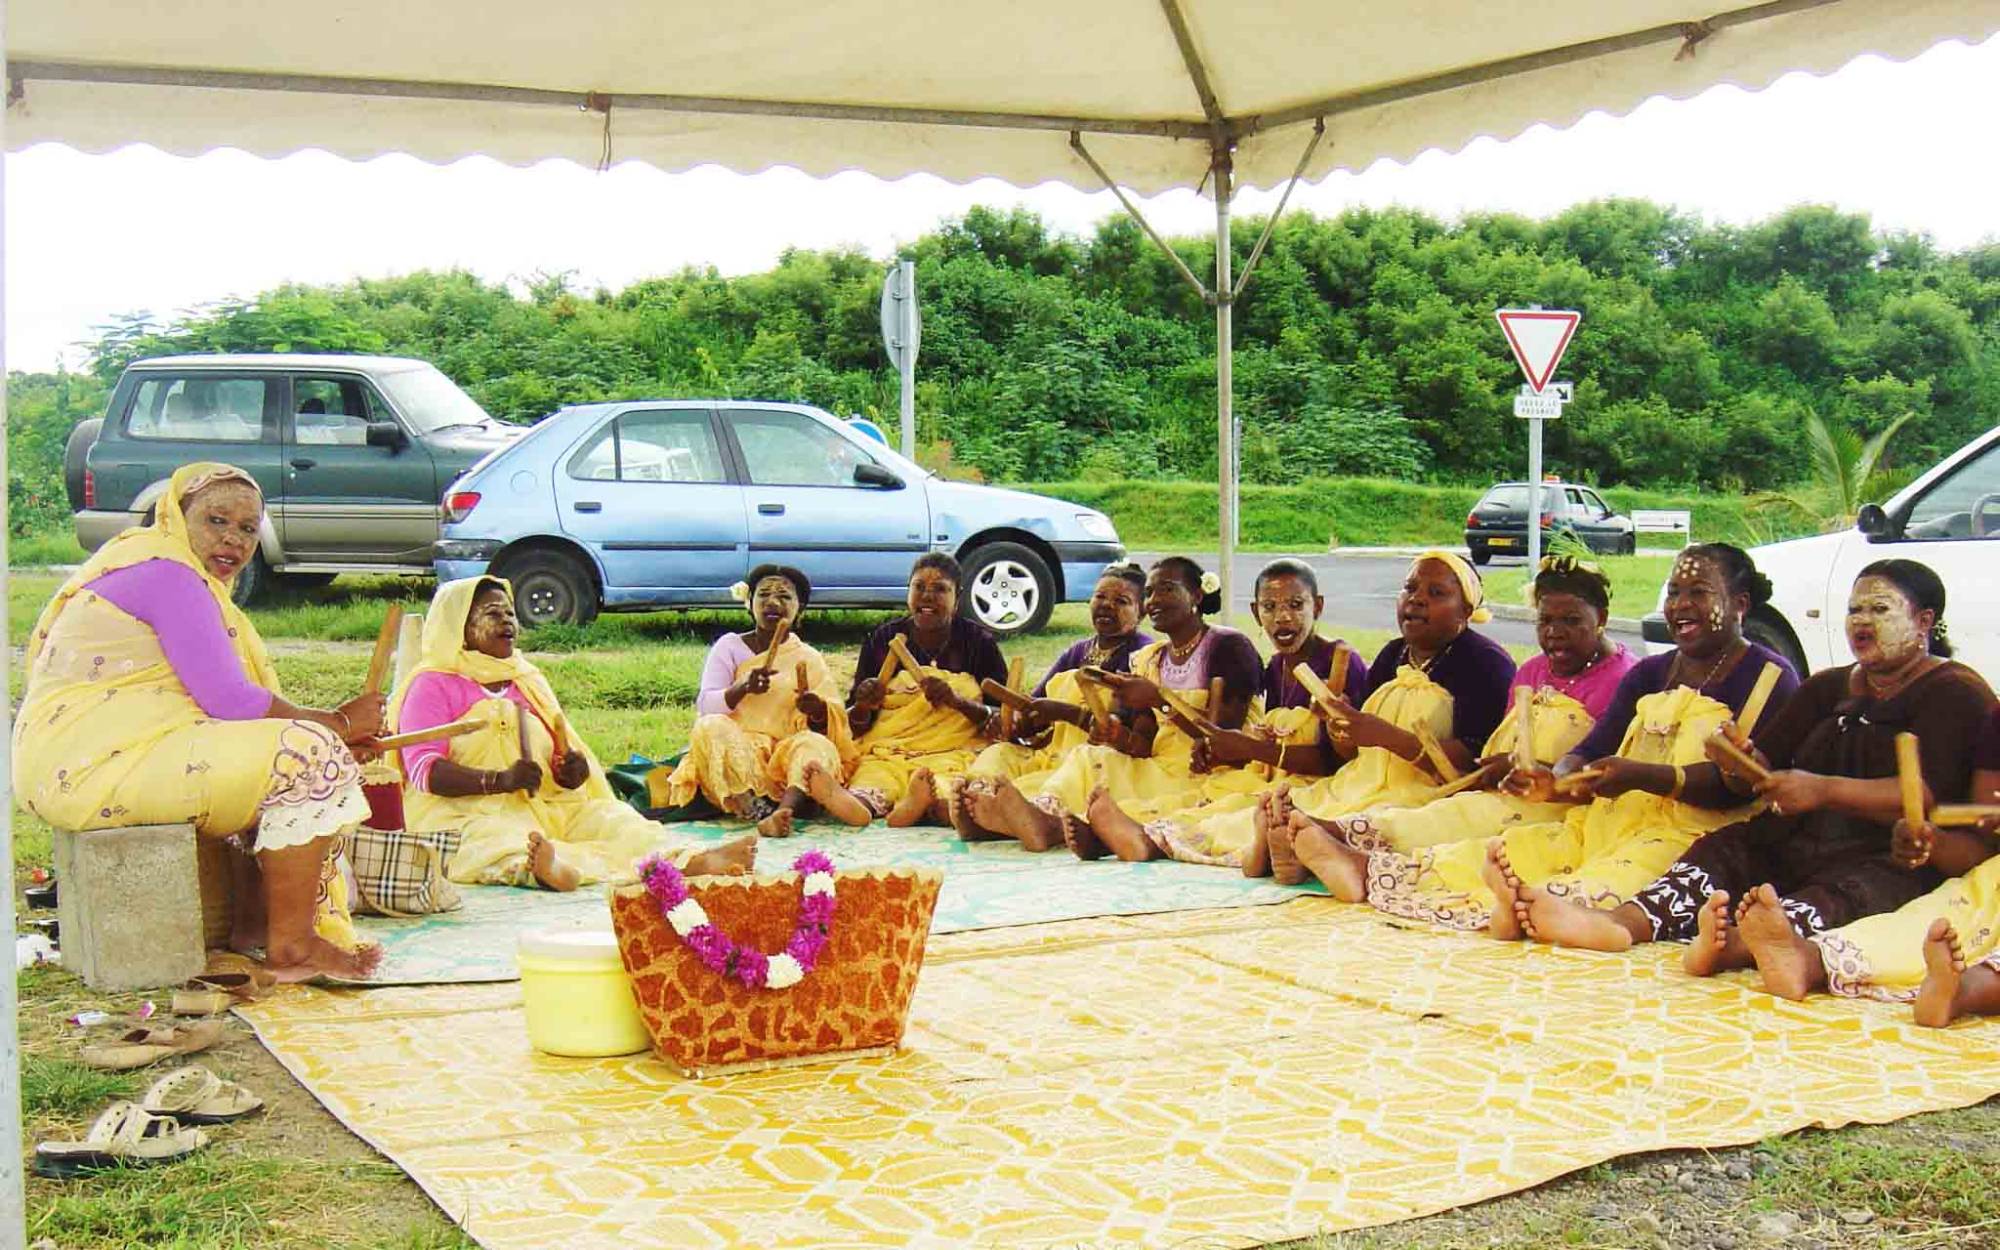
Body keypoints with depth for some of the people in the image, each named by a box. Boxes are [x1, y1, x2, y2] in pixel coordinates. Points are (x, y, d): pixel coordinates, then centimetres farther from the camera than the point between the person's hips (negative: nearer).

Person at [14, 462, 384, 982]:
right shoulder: (167, 573, -12)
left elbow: (219, 700, 17)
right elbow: (230, 702, -17)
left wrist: (333, 723, 3)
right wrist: (338, 724, -4)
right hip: (95, 767, -11)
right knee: (310, 755, -15)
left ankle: (252, 925, 16)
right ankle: (291, 946, -10)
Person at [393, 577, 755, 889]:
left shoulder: (527, 679, 26)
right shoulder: (433, 684, 6)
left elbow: (562, 756, 26)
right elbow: (423, 767, -8)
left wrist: (571, 771, -1)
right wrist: (499, 780, -22)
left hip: (545, 804, 6)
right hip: (467, 812, -6)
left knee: (607, 816, -22)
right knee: (496, 839, -39)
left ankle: (691, 858, -48)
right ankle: (538, 866, -74)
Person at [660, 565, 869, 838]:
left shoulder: (809, 658, 13)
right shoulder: (730, 646, 11)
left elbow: (835, 724, 6)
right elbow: (706, 707, -2)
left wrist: (817, 710, -18)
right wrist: (742, 688, -21)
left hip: (786, 755, 1)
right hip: (735, 749, 0)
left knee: (816, 745, -29)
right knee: (710, 727, -30)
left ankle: (784, 809, -60)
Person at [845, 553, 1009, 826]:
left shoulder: (979, 642, 11)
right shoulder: (882, 640, 15)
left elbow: (1002, 719, 5)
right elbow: (855, 724, 16)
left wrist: (957, 701, -13)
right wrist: (863, 707, -8)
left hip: (954, 752, -2)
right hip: (887, 750, 2)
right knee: (872, 781, -37)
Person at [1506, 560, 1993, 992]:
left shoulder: (1954, 693, 3)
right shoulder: (1828, 688, 24)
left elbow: (1929, 796, -14)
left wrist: (1825, 791, -23)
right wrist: (1741, 765, -6)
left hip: (1894, 860, -7)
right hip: (1798, 845, 7)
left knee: (1840, 892, -37)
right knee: (1722, 849, -20)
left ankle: (1733, 944, -70)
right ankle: (1620, 920, -48)